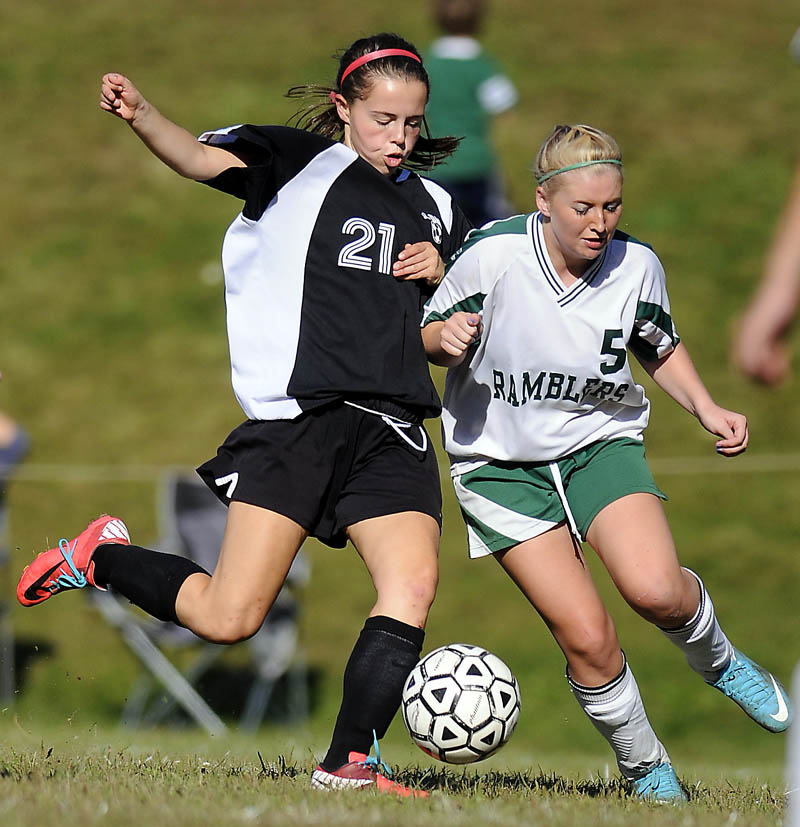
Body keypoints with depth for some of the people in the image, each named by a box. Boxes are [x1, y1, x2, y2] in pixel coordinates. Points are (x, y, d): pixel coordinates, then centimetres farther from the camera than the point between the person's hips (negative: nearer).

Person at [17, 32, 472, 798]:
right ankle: (100, 557, 20)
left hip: (391, 433, 5)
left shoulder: (434, 206, 20)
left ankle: (348, 766, -9)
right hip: (296, 417, -5)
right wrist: (141, 116, -35)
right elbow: (203, 159, -14)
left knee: (413, 582, -17)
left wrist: (442, 274, 7)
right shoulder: (304, 162, 3)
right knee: (228, 618, -9)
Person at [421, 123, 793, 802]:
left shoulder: (636, 266, -8)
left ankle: (719, 663, 9)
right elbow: (428, 339, -2)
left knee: (655, 589, -26)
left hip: (601, 442, 2)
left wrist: (706, 408, -4)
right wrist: (446, 339, -26)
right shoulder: (491, 257, -17)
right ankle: (646, 771, 13)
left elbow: (661, 349, 12)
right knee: (587, 639, -13)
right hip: (503, 463, -2)